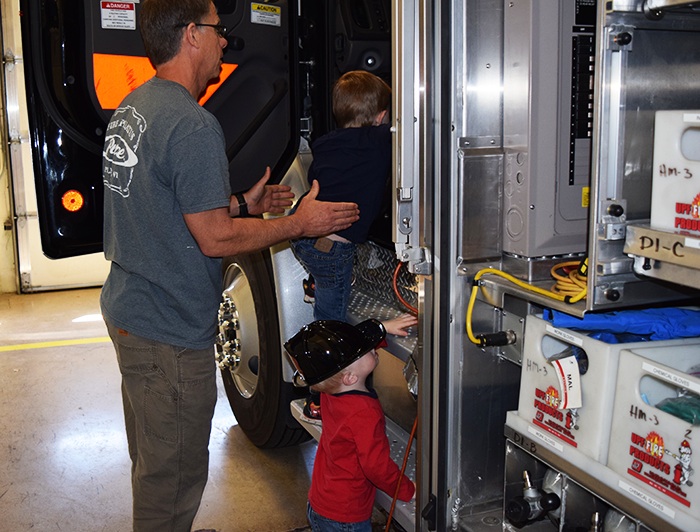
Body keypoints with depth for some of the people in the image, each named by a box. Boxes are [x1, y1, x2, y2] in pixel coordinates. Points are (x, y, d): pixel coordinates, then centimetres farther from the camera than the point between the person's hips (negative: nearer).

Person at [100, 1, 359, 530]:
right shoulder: (192, 125, -22)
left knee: (152, 460, 25)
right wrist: (300, 224, -10)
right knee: (173, 473, 6)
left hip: (126, 309, 10)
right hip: (170, 334, -10)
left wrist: (242, 204, 14)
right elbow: (215, 239, -21)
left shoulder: (132, 107, 9)